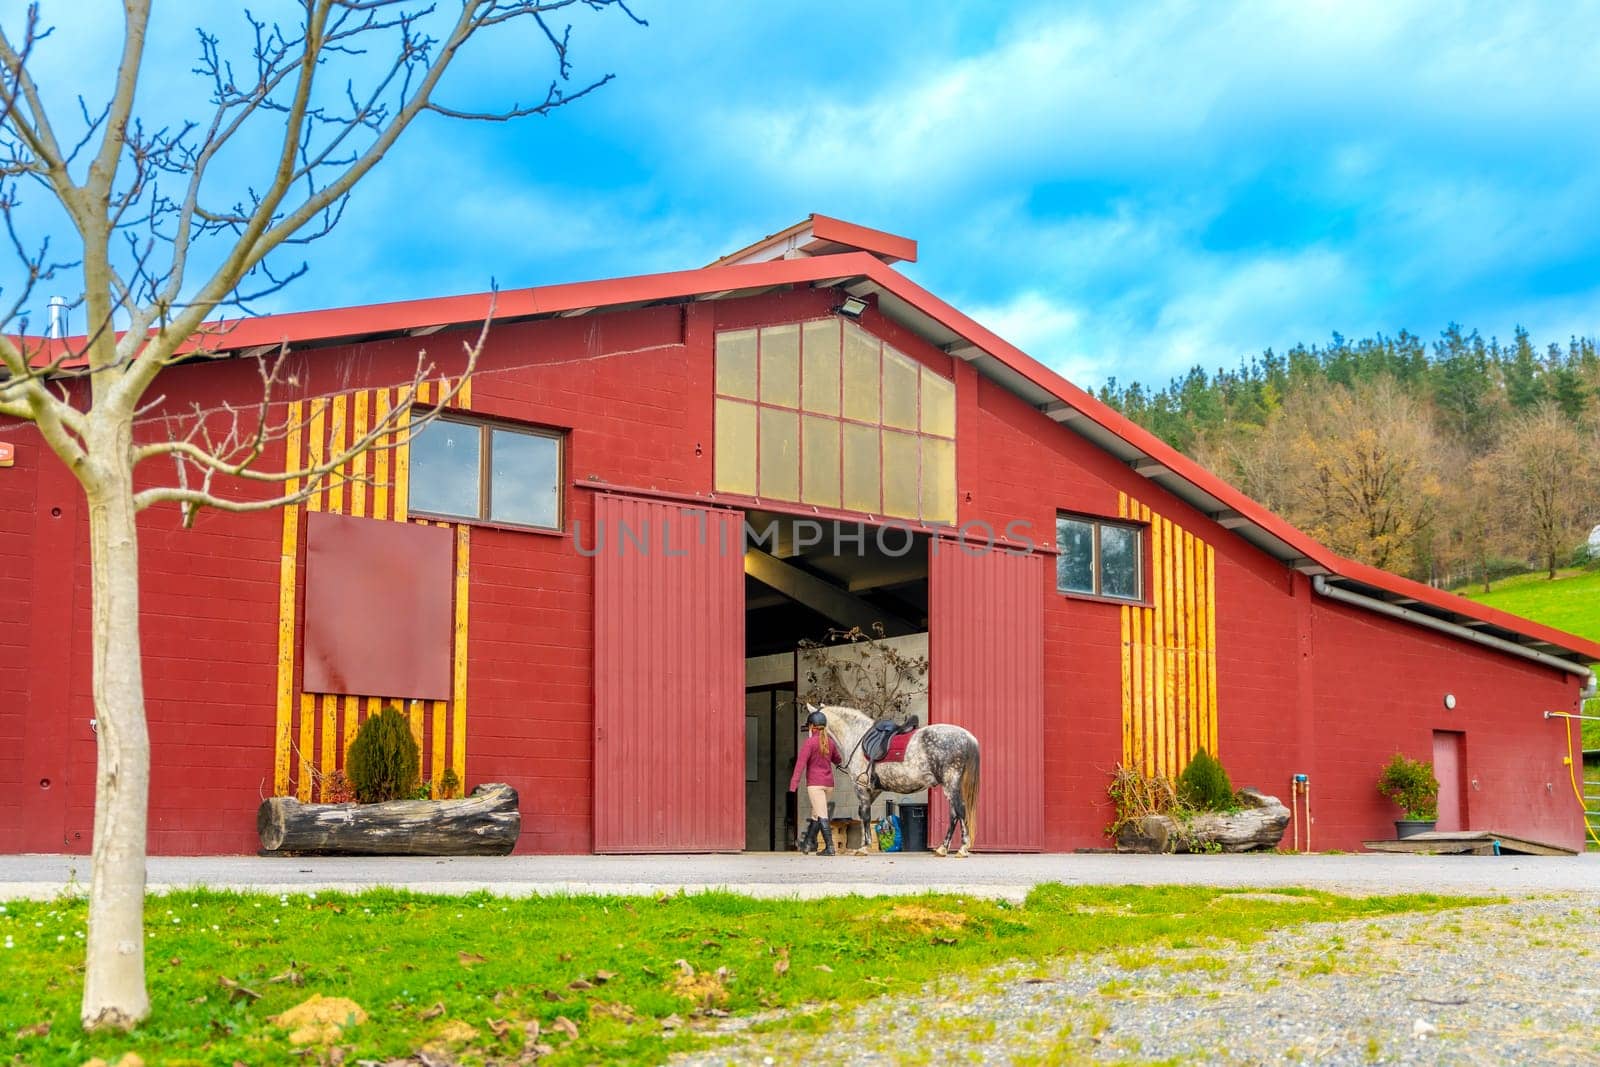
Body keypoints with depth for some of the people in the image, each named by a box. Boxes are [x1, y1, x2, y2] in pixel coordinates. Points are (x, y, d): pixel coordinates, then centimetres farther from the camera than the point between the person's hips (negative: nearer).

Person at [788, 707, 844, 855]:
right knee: (816, 814, 18)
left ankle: (830, 847, -13)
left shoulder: (810, 742, -11)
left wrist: (793, 784, -20)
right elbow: (837, 760, 27)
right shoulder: (830, 742, 9)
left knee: (822, 816, -8)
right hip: (828, 782, 7)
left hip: (815, 783, -7)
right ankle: (809, 842, 27)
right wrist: (839, 763, 51)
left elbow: (801, 763, -17)